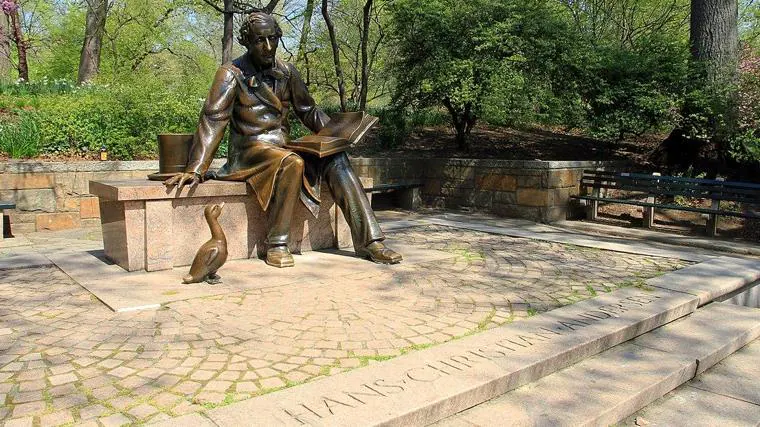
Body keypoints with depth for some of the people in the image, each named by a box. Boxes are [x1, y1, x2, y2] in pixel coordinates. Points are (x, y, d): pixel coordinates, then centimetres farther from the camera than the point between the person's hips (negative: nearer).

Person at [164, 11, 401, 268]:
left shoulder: (286, 72, 11)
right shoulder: (232, 74, -5)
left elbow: (308, 111, 18)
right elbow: (212, 121, -12)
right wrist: (196, 170, -21)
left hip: (283, 148, 5)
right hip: (250, 150, -5)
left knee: (336, 160, -17)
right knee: (292, 163, -36)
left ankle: (369, 241, -21)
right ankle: (276, 245, -25)